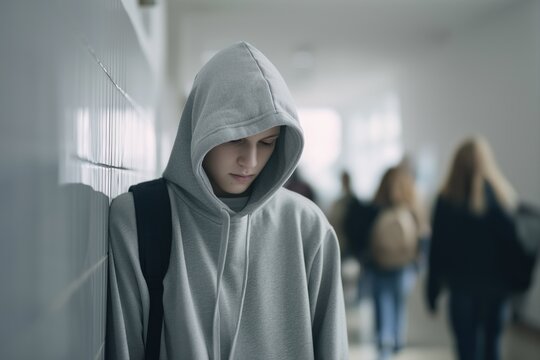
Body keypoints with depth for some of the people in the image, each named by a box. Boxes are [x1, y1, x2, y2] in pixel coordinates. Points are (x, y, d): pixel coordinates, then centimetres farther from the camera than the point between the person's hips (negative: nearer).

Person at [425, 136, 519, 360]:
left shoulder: (448, 199, -5)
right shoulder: (504, 195, -3)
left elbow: (438, 247, -5)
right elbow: (512, 242, -5)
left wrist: (432, 290, 2)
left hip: (462, 285, -2)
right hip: (498, 285, 2)